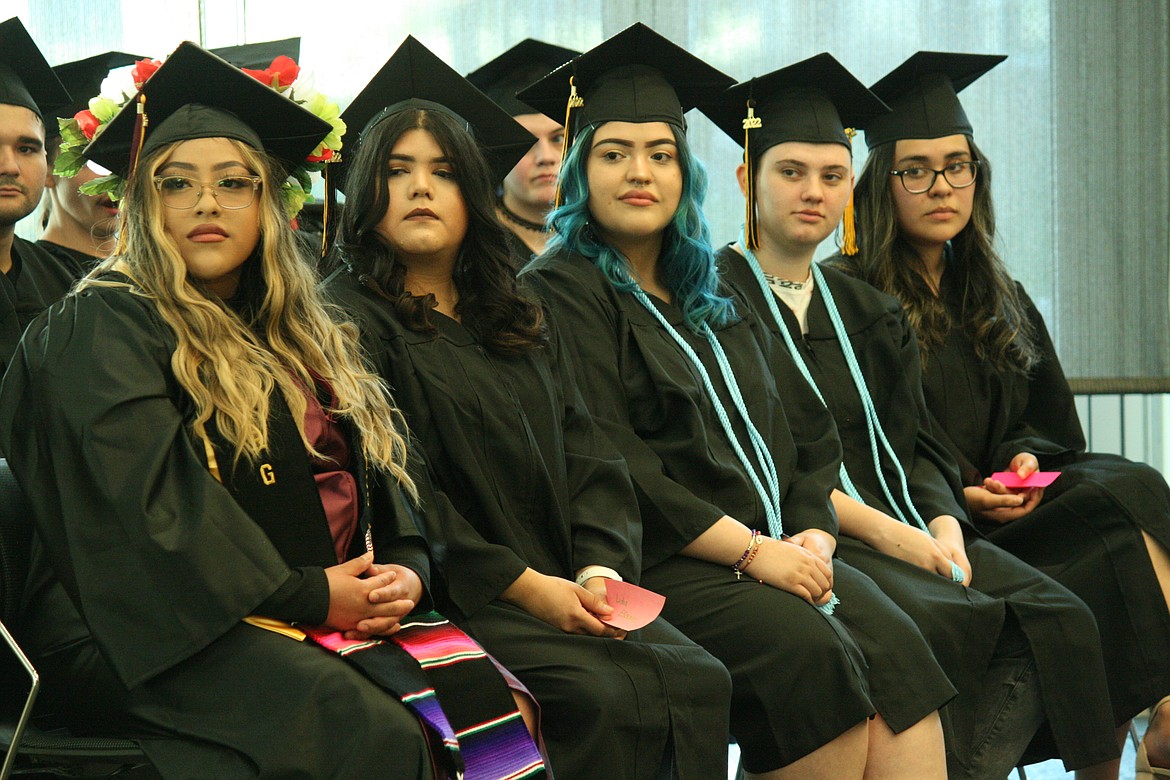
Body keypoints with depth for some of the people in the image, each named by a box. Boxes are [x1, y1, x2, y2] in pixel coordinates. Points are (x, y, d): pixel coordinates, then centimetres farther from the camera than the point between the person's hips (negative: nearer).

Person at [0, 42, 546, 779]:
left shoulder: (308, 338, 22)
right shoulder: (102, 328, -1)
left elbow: (390, 472, 16)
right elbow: (151, 504, -13)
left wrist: (407, 572, -5)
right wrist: (306, 593, -16)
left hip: (336, 604, 6)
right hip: (166, 627, -6)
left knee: (488, 703, -22)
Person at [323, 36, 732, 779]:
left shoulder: (522, 319, 20)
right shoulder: (348, 319, -3)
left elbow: (586, 458, 12)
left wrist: (600, 567, -7)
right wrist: (527, 586, -16)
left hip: (561, 585, 6)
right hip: (449, 599, -6)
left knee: (700, 680, -16)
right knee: (610, 698, -27)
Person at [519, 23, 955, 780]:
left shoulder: (713, 298, 22)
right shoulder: (559, 293, -2)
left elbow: (804, 432, 18)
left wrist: (813, 532, -2)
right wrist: (750, 549, -15)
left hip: (774, 543, 7)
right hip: (659, 564, -6)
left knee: (895, 646, -19)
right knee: (810, 651, -29)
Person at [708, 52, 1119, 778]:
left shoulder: (867, 311, 20)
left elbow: (911, 446, 14)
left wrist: (944, 525, -8)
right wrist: (873, 526, -17)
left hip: (899, 524, 6)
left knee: (1054, 618, -16)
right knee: (946, 623, -31)